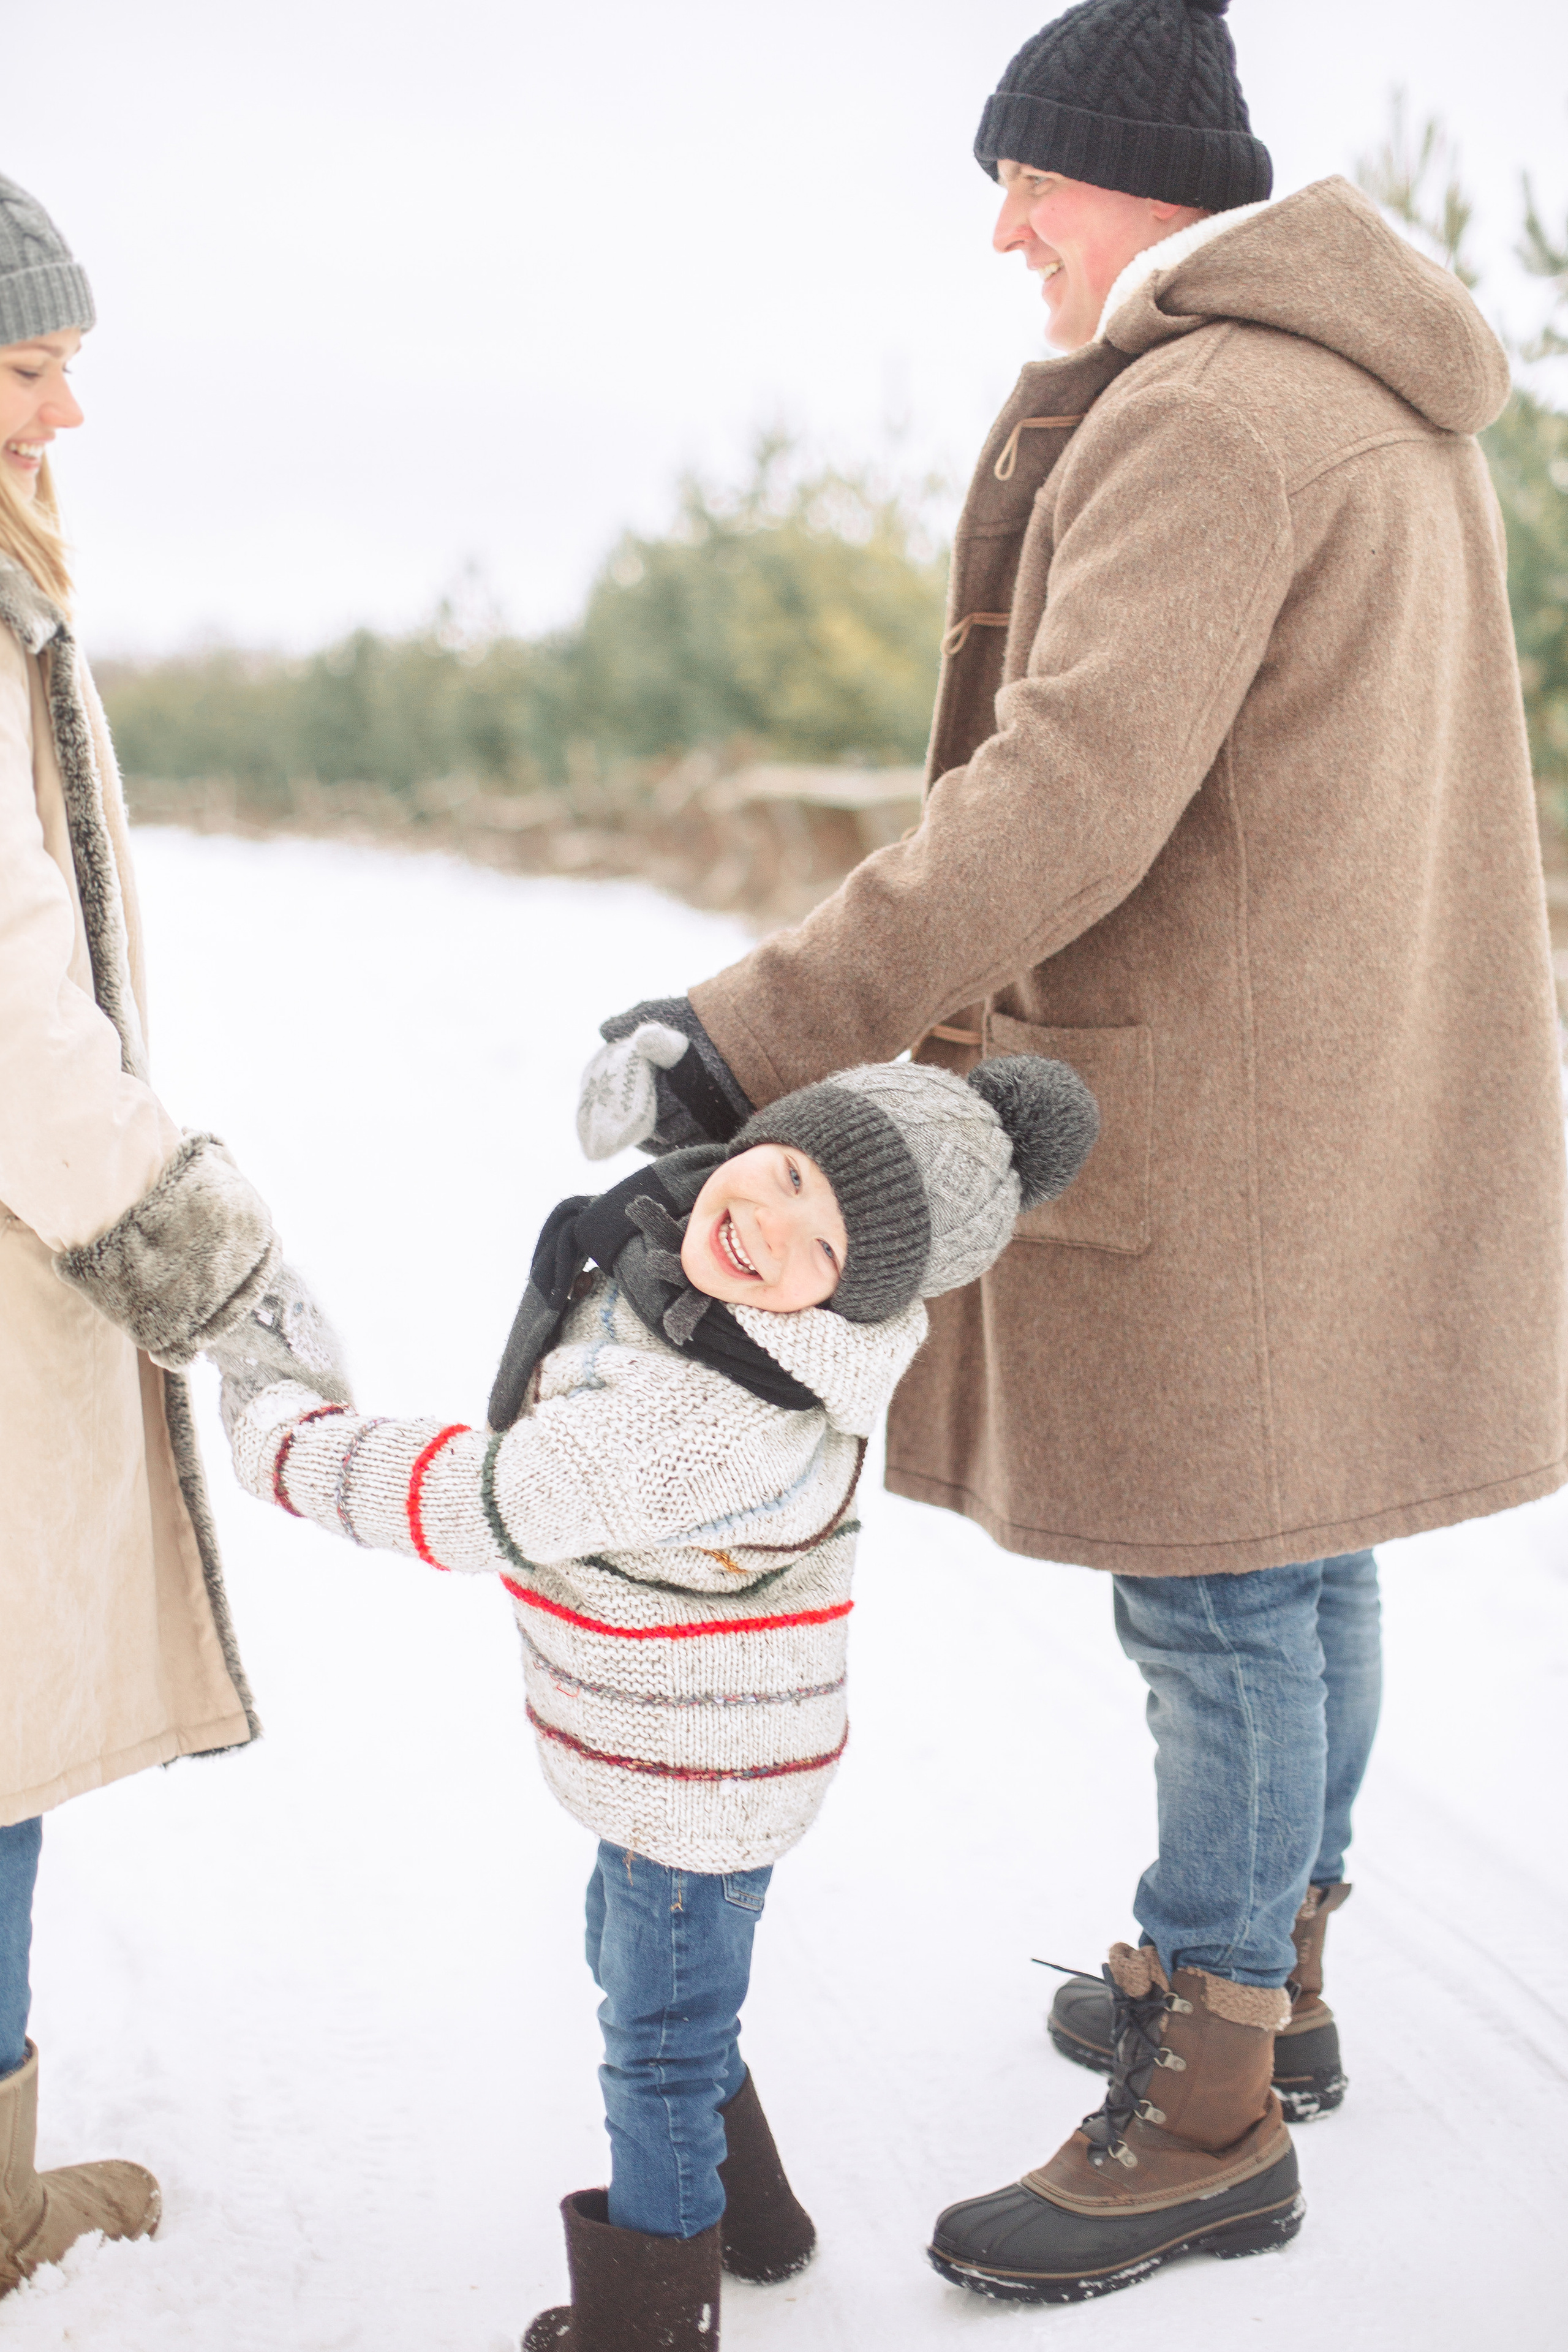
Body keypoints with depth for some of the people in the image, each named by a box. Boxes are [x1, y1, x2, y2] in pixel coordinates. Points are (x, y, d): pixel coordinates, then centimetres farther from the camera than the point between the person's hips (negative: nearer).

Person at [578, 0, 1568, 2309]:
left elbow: (1068, 798, -29)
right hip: (1368, 1094, 10)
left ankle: (1210, 2106, 14)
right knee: (1304, 1559, 18)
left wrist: (761, 1027, -29)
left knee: (1224, 1594, 0)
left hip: (1234, 1127, -10)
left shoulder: (1201, 416, -18)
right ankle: (1268, 1971, 35)